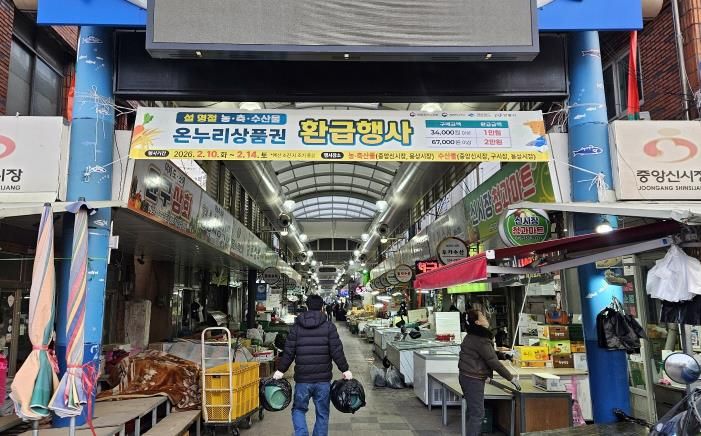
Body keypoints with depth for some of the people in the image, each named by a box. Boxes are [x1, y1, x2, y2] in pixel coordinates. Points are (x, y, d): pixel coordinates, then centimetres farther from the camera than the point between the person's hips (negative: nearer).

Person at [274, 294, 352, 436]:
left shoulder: (296, 327, 2)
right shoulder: (329, 326, -1)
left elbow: (288, 352, 1)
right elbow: (337, 351, -5)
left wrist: (280, 370, 10)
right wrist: (345, 370, 3)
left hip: (302, 379, 1)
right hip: (323, 379, 0)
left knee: (299, 409, 16)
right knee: (322, 413, 12)